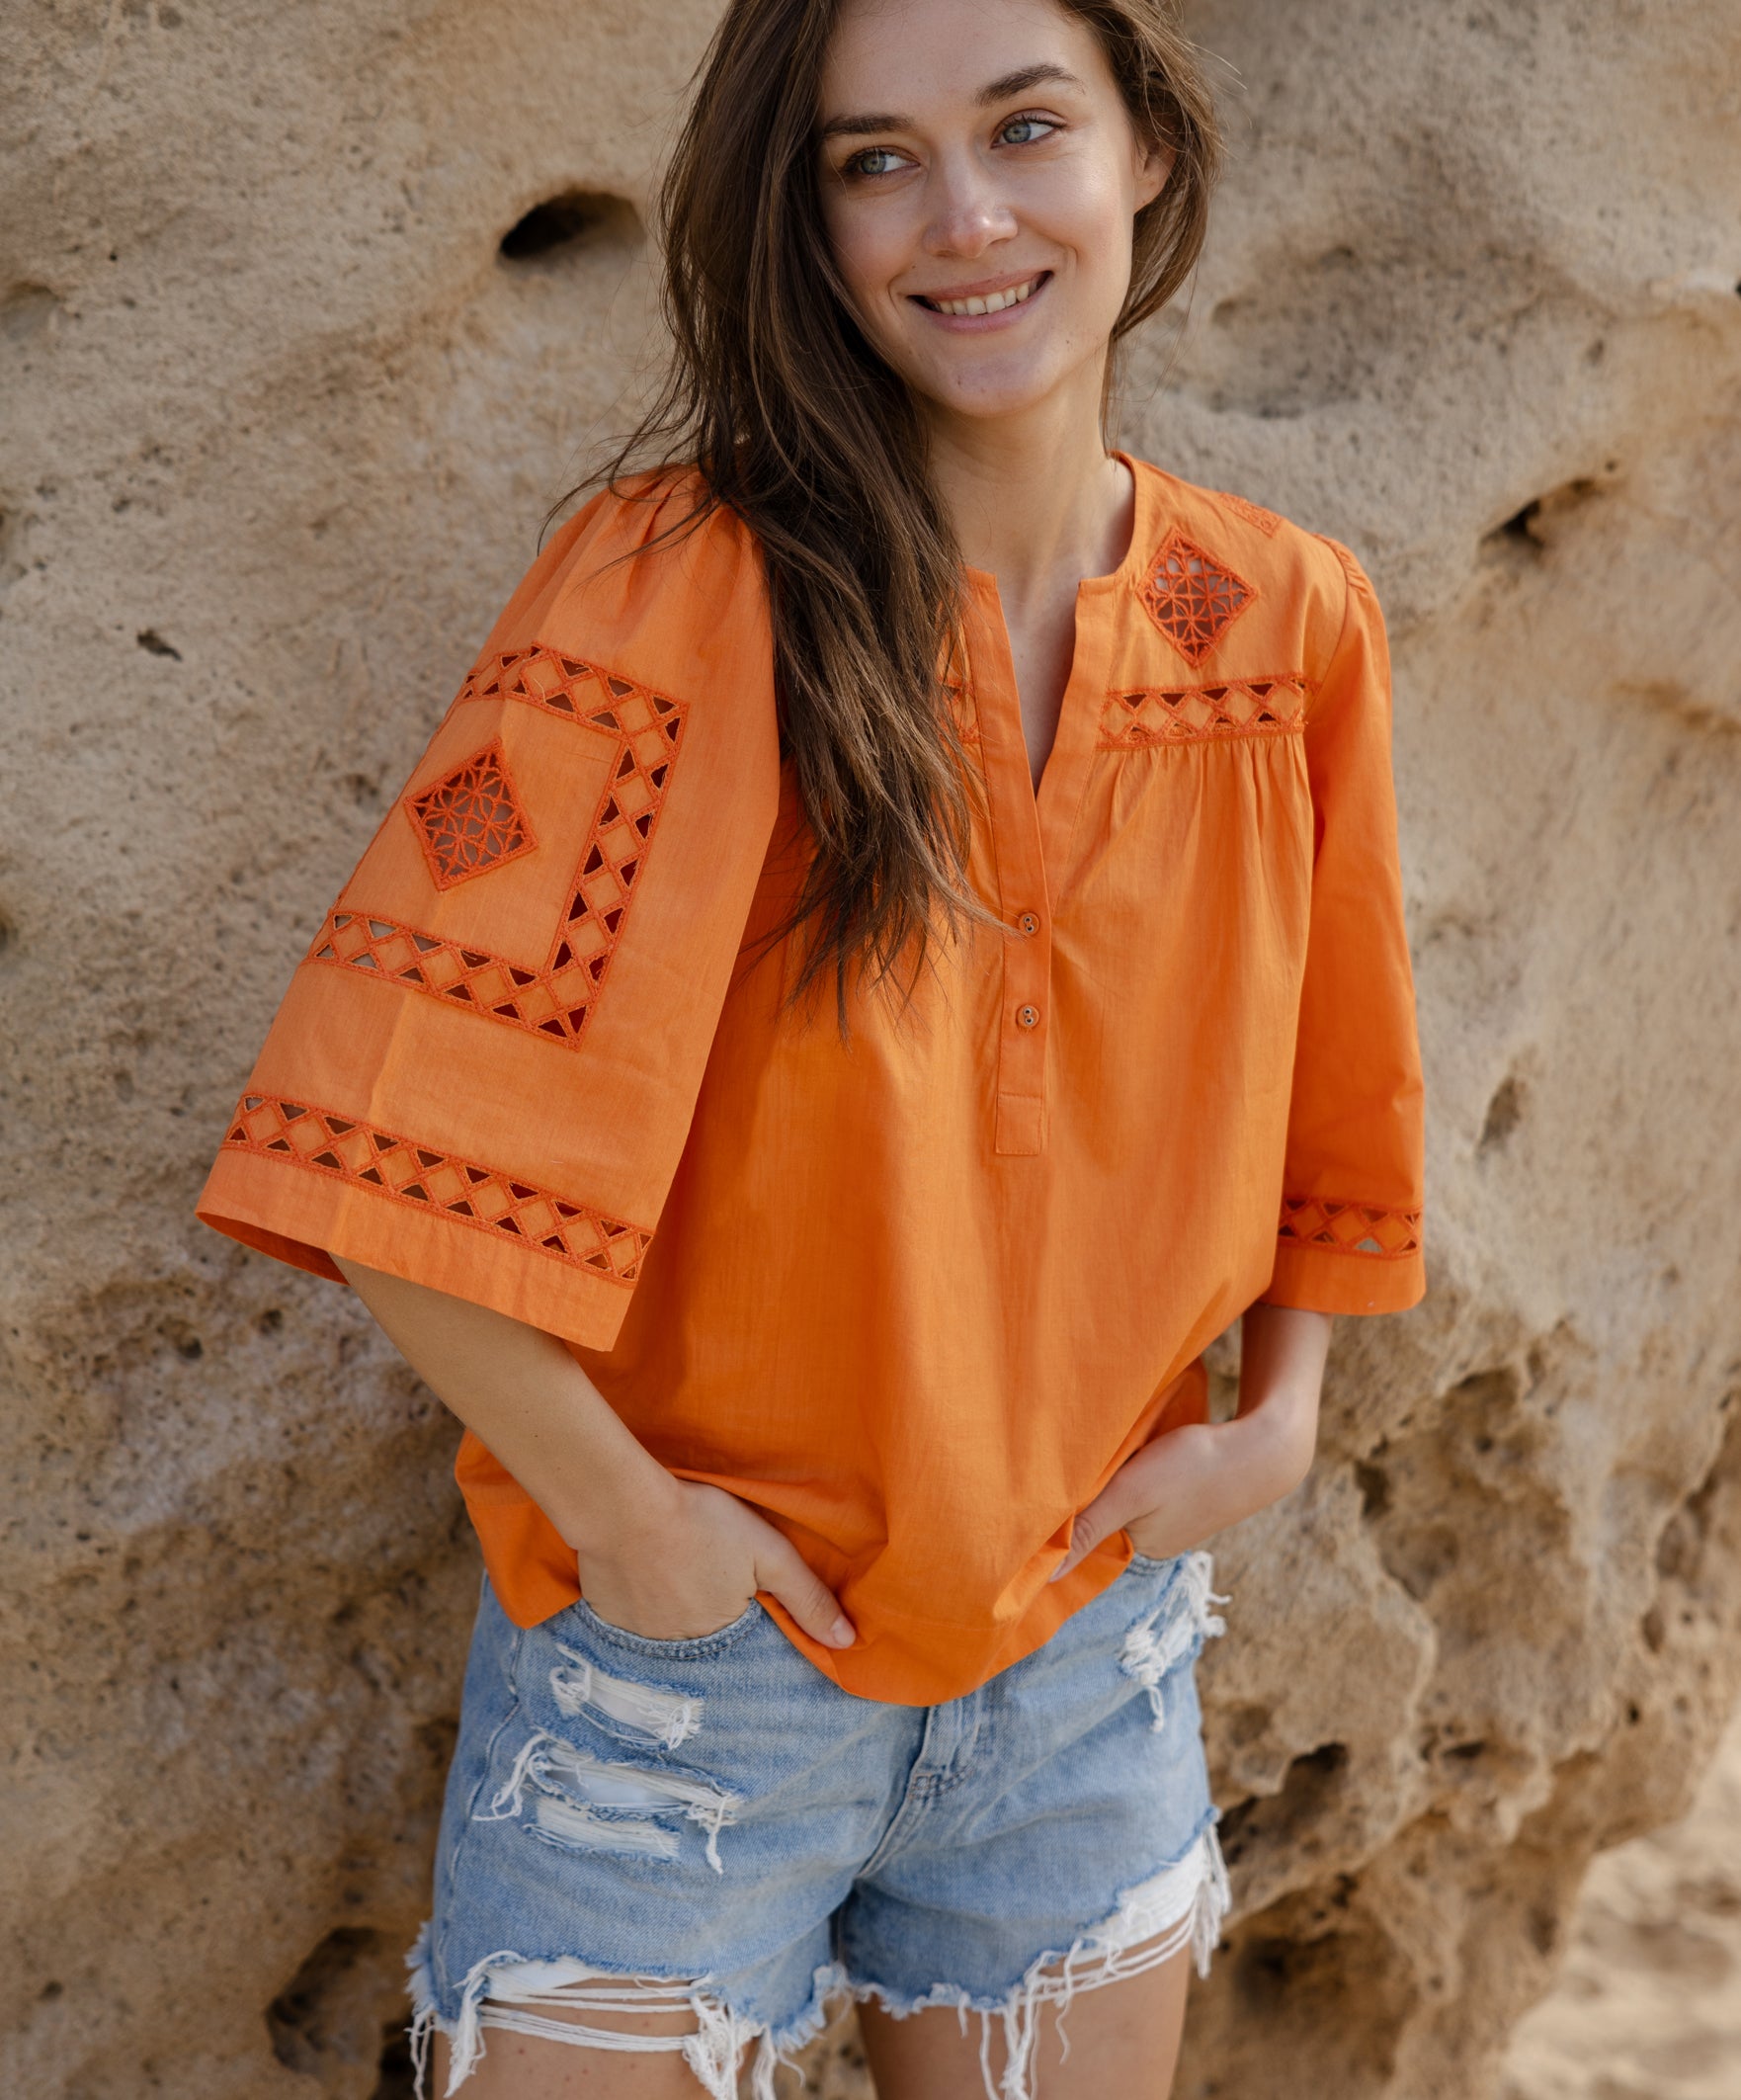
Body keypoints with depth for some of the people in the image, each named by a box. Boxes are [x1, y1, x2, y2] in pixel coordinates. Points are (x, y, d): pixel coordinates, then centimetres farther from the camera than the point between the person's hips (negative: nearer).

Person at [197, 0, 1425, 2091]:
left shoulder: (1291, 621, -2)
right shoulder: (686, 579, -16)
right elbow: (397, 1125, -20)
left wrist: (1278, 1410, 2)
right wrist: (620, 1508, -15)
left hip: (1086, 1653, 4)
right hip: (682, 1642, -4)